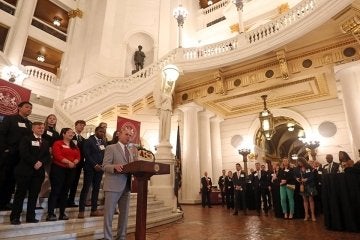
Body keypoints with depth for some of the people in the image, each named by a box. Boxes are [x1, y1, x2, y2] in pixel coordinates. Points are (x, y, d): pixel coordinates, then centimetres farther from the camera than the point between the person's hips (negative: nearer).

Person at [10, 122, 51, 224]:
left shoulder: (45, 142, 17)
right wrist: (34, 162, -17)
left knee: (34, 195, 6)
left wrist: (41, 162, -11)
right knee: (20, 194, 1)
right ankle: (15, 217, 10)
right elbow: (24, 153, -12)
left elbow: (47, 156, 8)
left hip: (39, 171, 4)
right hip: (25, 170, -4)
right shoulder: (26, 139, 3)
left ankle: (30, 217, 12)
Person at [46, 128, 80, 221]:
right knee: (55, 191, -5)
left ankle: (62, 213, 16)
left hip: (71, 170, 6)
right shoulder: (57, 143, -2)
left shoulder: (74, 146, 17)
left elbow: (78, 156, 7)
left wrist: (74, 163, -13)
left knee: (65, 192, 10)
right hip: (58, 169, -6)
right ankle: (50, 214, 0)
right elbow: (57, 156, -15)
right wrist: (68, 162, -20)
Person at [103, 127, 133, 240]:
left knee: (124, 213, 12)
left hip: (126, 187, 7)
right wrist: (115, 167, -31)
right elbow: (105, 166, -11)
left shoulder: (129, 151, 18)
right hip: (113, 186, -7)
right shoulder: (111, 148, -3)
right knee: (109, 213, 1)